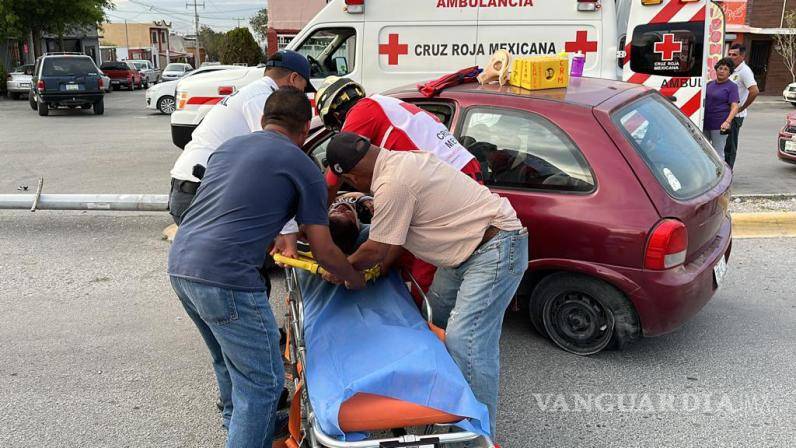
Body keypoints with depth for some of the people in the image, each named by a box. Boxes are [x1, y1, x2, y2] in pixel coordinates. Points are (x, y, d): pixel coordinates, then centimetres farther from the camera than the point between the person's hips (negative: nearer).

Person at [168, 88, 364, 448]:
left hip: (180, 265, 9)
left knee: (228, 361, 28)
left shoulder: (228, 146, 19)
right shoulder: (304, 169, 1)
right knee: (263, 382, 4)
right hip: (225, 279, -8)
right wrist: (355, 279, 22)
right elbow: (323, 252, 3)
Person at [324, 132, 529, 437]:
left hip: (496, 248, -11)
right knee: (436, 319, 14)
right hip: (469, 248, 11)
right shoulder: (401, 159, 8)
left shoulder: (392, 184, -22)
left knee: (465, 342, -15)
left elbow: (376, 251, -12)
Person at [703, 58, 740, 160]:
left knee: (718, 154, -2)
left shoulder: (731, 86, -2)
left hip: (719, 125, -6)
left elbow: (734, 107, -10)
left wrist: (727, 122, -26)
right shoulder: (709, 84, 15)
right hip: (704, 124, 6)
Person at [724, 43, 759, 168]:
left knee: (729, 146, -2)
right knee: (722, 144, 14)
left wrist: (742, 108, -19)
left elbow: (754, 91, -26)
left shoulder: (744, 71, -15)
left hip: (735, 115, -8)